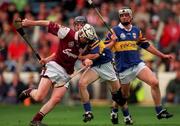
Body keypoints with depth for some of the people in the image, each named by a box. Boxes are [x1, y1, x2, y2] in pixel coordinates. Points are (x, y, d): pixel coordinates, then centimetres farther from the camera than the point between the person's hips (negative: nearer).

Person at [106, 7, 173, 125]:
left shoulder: (136, 30, 11)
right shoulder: (114, 31, -2)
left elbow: (146, 45, 20)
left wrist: (162, 55, 21)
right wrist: (112, 42, -23)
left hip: (138, 64, 4)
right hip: (123, 68, -4)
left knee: (155, 83, -13)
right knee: (124, 95, 5)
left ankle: (160, 111, -5)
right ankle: (115, 109, 36)